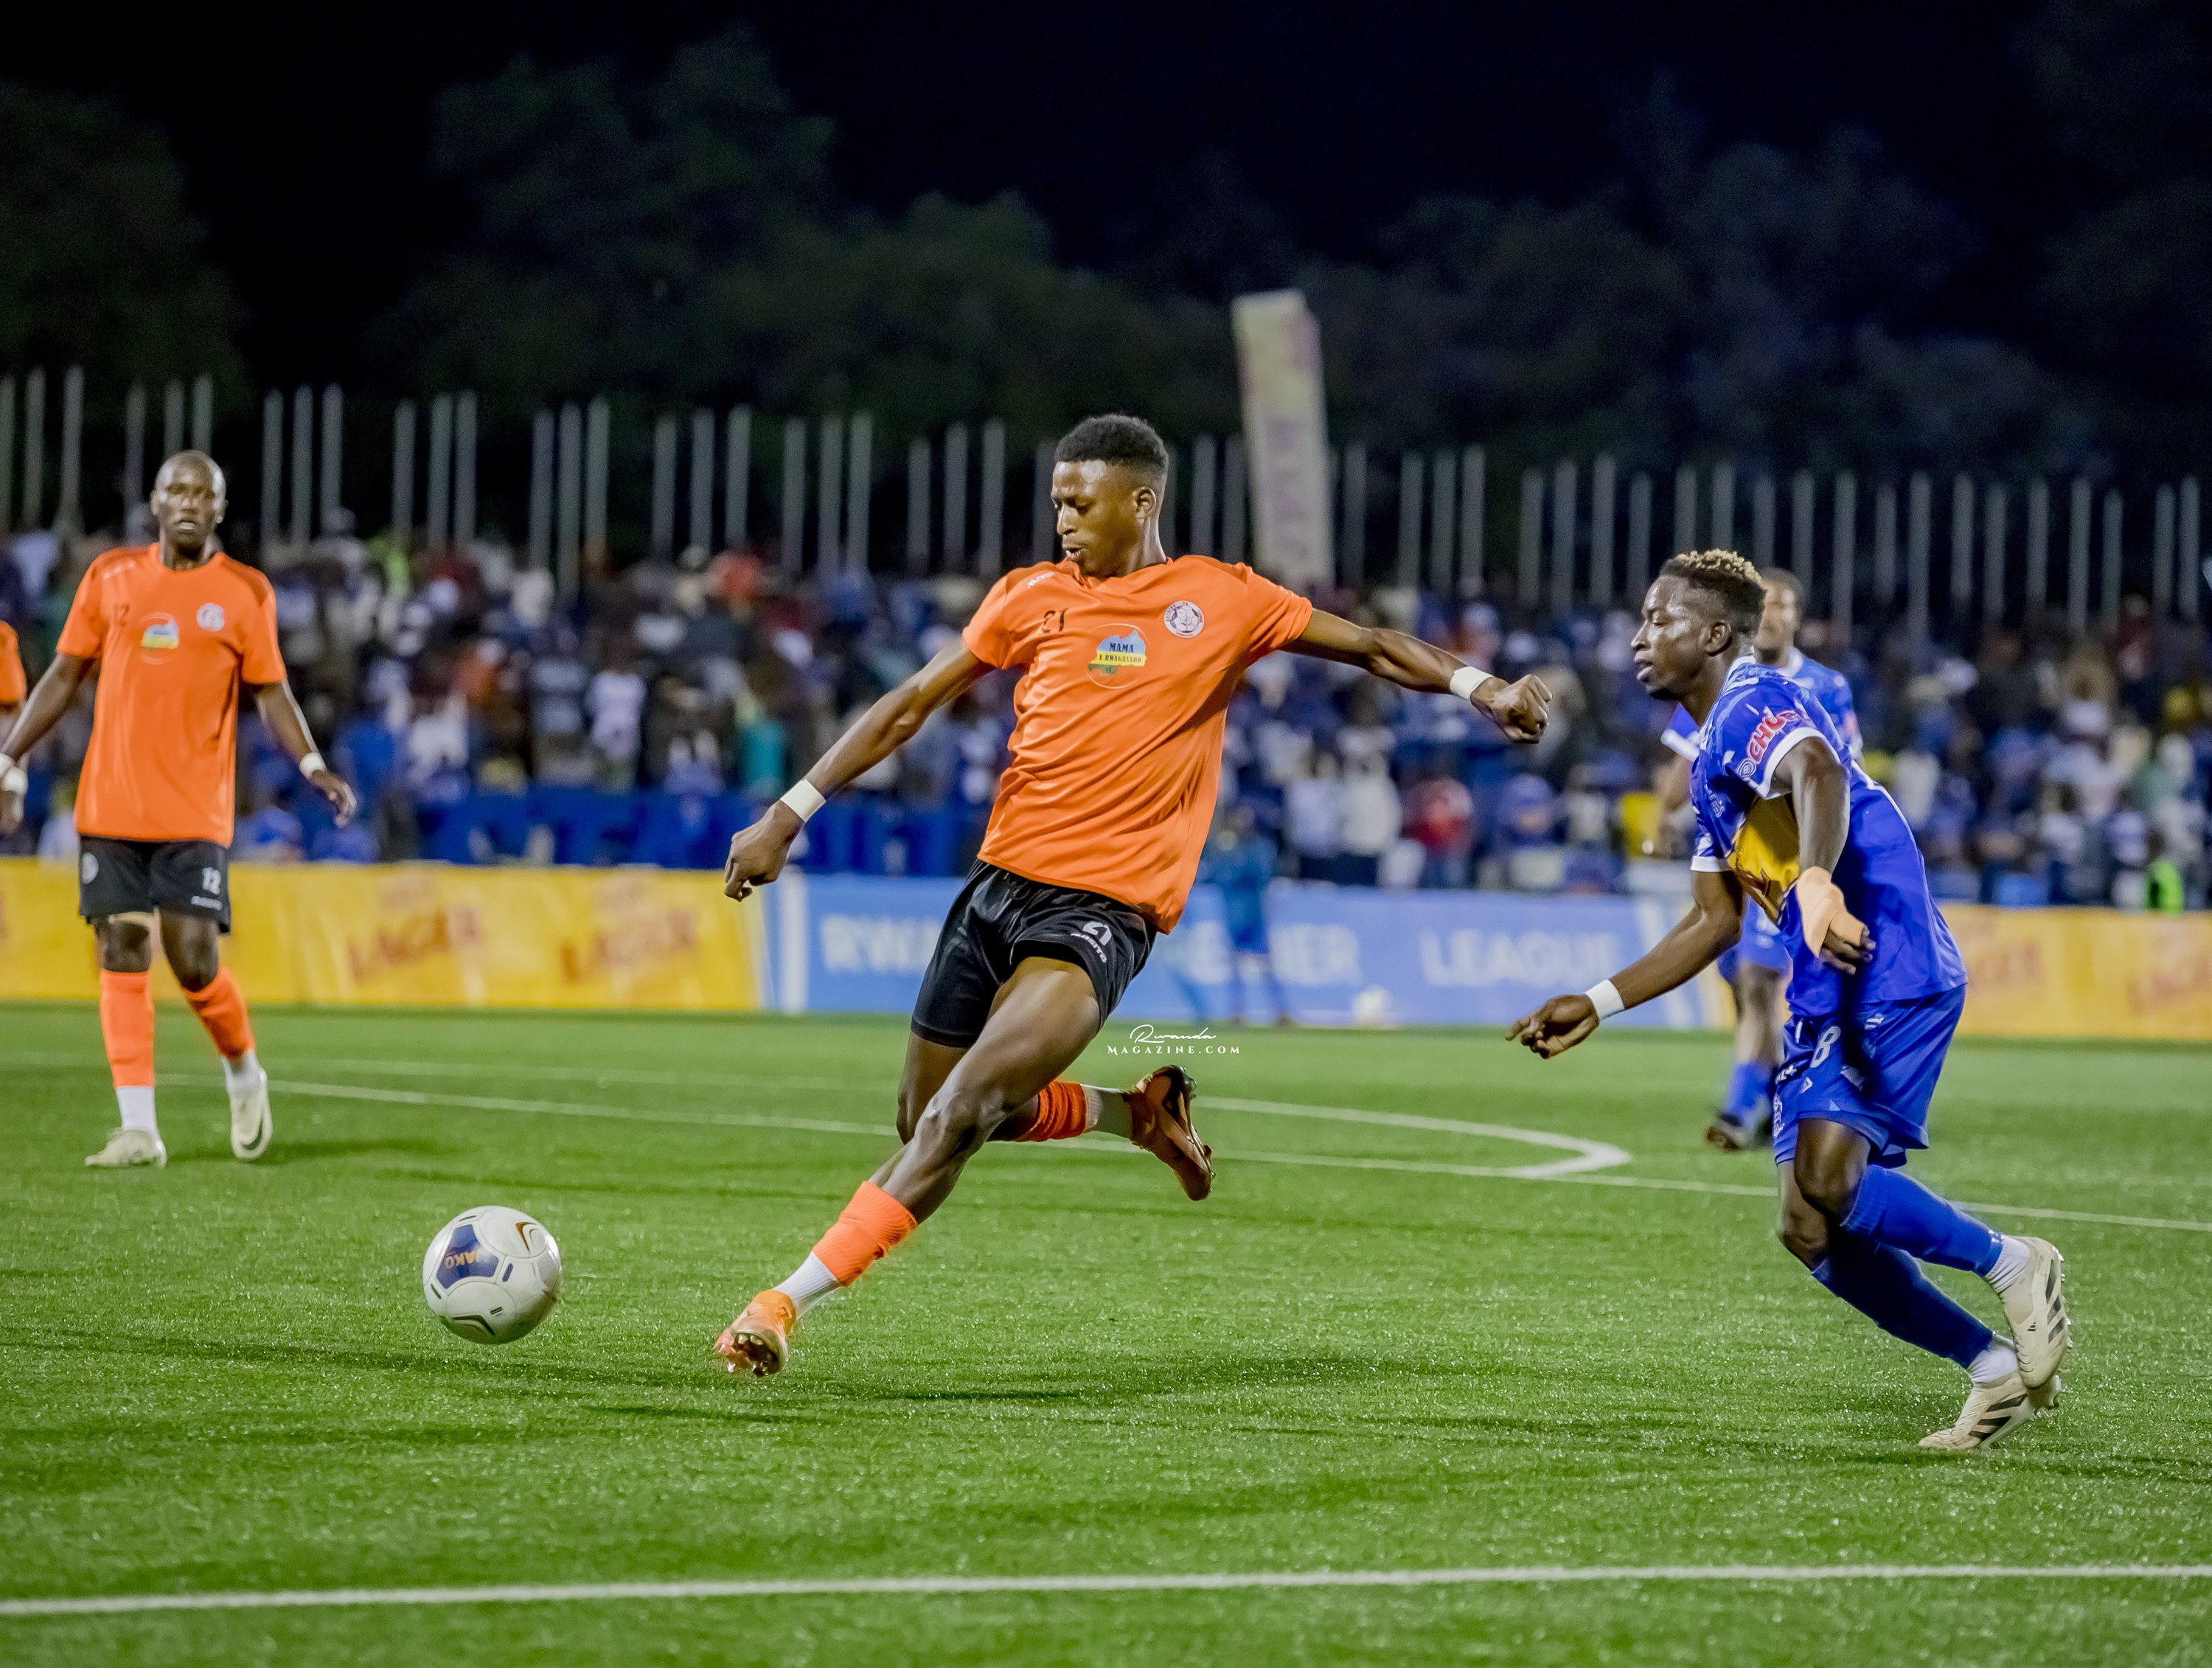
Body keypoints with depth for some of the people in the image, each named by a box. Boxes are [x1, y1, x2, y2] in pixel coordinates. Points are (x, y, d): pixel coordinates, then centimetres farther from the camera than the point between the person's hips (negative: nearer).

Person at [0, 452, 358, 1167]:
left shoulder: (245, 592, 2)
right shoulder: (110, 576, 7)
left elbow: (271, 693, 6)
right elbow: (63, 676, 13)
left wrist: (312, 766, -9)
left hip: (195, 813, -2)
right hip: (109, 806, 2)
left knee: (193, 961, -9)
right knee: (121, 956, 0)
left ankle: (244, 1073, 20)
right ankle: (138, 1129, 2)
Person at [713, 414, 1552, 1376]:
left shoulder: (1220, 601, 4)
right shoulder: (1032, 596, 10)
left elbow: (1368, 646, 11)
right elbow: (910, 706, 13)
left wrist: (1475, 686, -6)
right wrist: (790, 814, 9)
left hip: (1104, 907, -5)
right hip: (999, 882, 5)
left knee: (968, 1104, -23)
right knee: (926, 1123, 9)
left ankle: (795, 1298, -25)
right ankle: (1133, 1110, 32)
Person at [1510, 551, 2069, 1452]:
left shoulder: (1756, 703, -8)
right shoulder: (1711, 757, 23)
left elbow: (1820, 775, -31)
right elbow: (1713, 920, 29)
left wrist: (1816, 882, -50)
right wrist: (1598, 1005, 25)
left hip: (1891, 972, -10)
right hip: (1826, 998, 10)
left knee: (1827, 1183, -25)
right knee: (1815, 1235, 3)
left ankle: (2012, 1267, -5)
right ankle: (2000, 1370, 11)